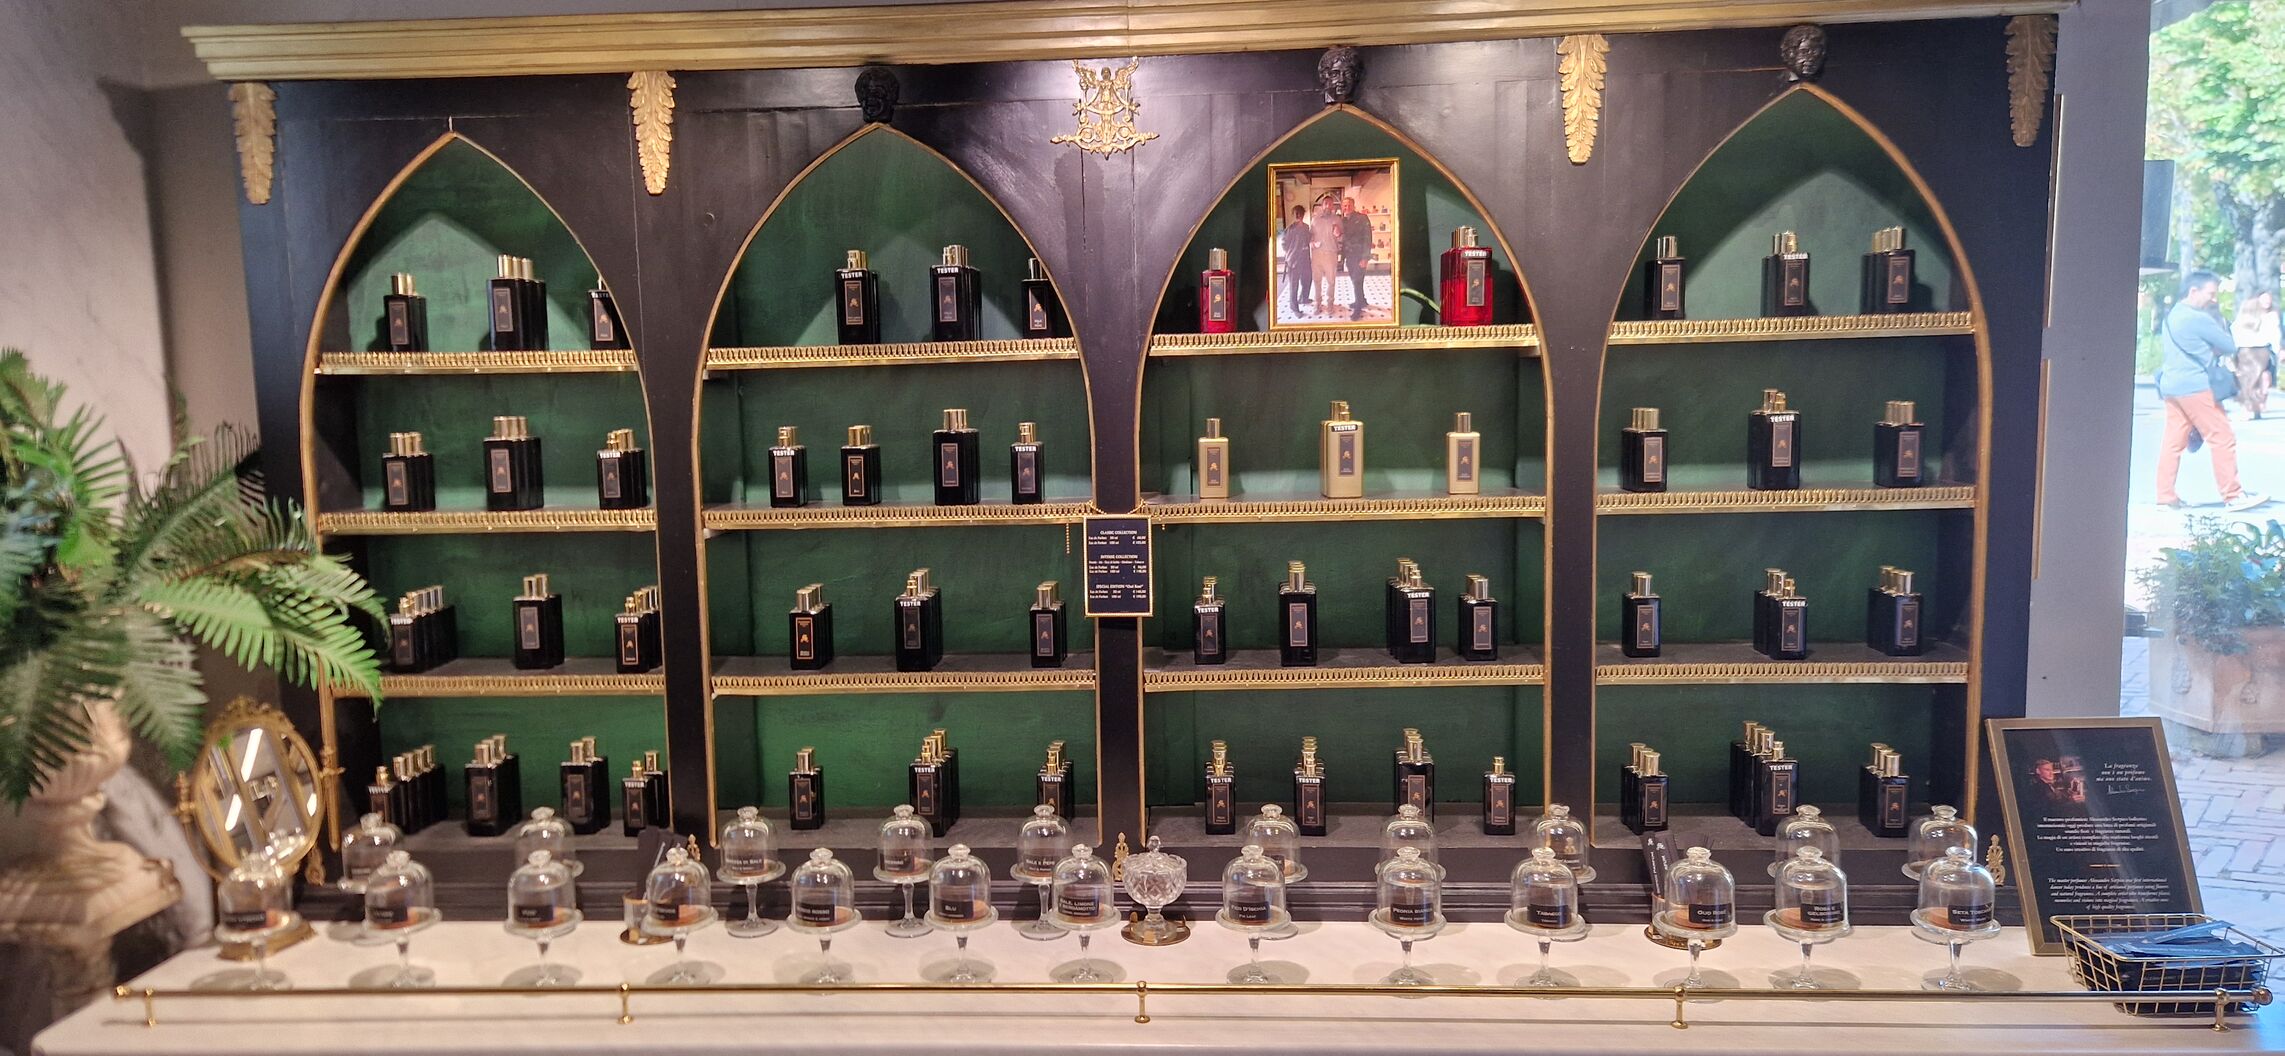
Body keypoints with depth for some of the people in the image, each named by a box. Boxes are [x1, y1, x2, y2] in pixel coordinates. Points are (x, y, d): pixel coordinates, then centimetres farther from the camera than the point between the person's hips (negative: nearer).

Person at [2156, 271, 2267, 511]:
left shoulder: (2171, 317, 15)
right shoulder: (2199, 319, -12)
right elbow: (2230, 347, -6)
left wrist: (2210, 351, 11)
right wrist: (2221, 352, 15)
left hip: (2171, 386, 9)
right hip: (2196, 387, -9)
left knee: (2173, 441, 6)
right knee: (2222, 439, -3)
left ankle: (2165, 497, 4)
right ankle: (2233, 496, -1)